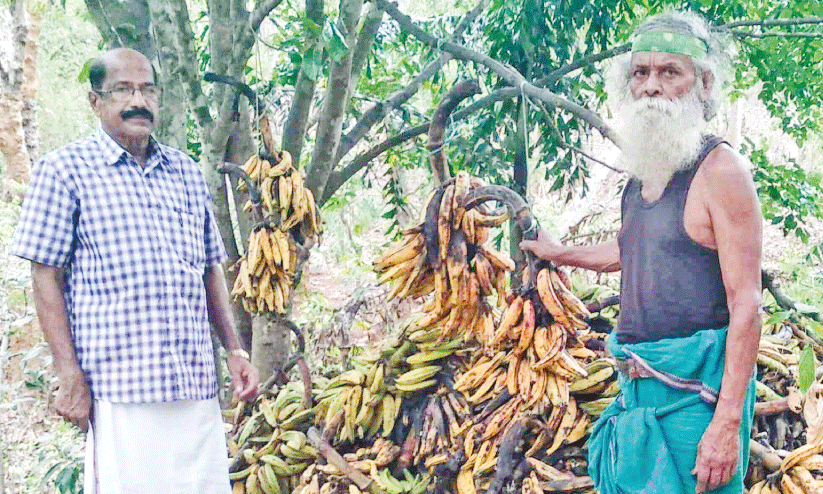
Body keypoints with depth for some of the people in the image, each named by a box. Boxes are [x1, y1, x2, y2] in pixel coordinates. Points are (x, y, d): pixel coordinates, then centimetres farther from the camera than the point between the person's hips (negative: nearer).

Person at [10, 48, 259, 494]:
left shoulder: (186, 171, 17)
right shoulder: (64, 169, 1)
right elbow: (46, 278, -3)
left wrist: (235, 351, 12)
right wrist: (70, 375, -11)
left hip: (197, 387, 5)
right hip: (117, 391, -5)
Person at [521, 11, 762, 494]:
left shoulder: (721, 171, -13)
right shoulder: (641, 175, 11)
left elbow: (746, 305, -18)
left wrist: (727, 422, -22)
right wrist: (561, 253, 41)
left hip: (696, 388, -8)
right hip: (639, 386, 8)